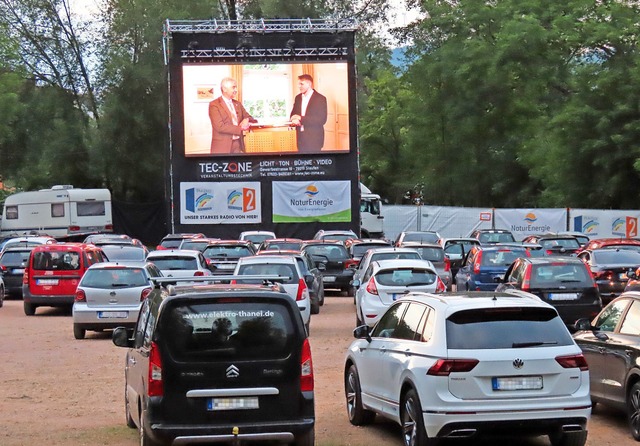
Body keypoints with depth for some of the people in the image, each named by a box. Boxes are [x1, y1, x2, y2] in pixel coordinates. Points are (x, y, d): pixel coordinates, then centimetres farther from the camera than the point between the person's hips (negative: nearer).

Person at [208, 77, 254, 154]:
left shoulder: (237, 104, 16)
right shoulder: (214, 105, -5)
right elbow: (220, 126, -15)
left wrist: (246, 120, -7)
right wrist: (240, 128, -13)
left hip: (238, 145, 6)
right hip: (222, 147, -5)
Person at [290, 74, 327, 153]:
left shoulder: (320, 99, -8)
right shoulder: (298, 98, 12)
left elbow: (322, 120, -14)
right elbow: (293, 114, 16)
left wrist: (301, 119, -18)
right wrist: (295, 120, -12)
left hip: (314, 138, -5)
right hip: (301, 137, 5)